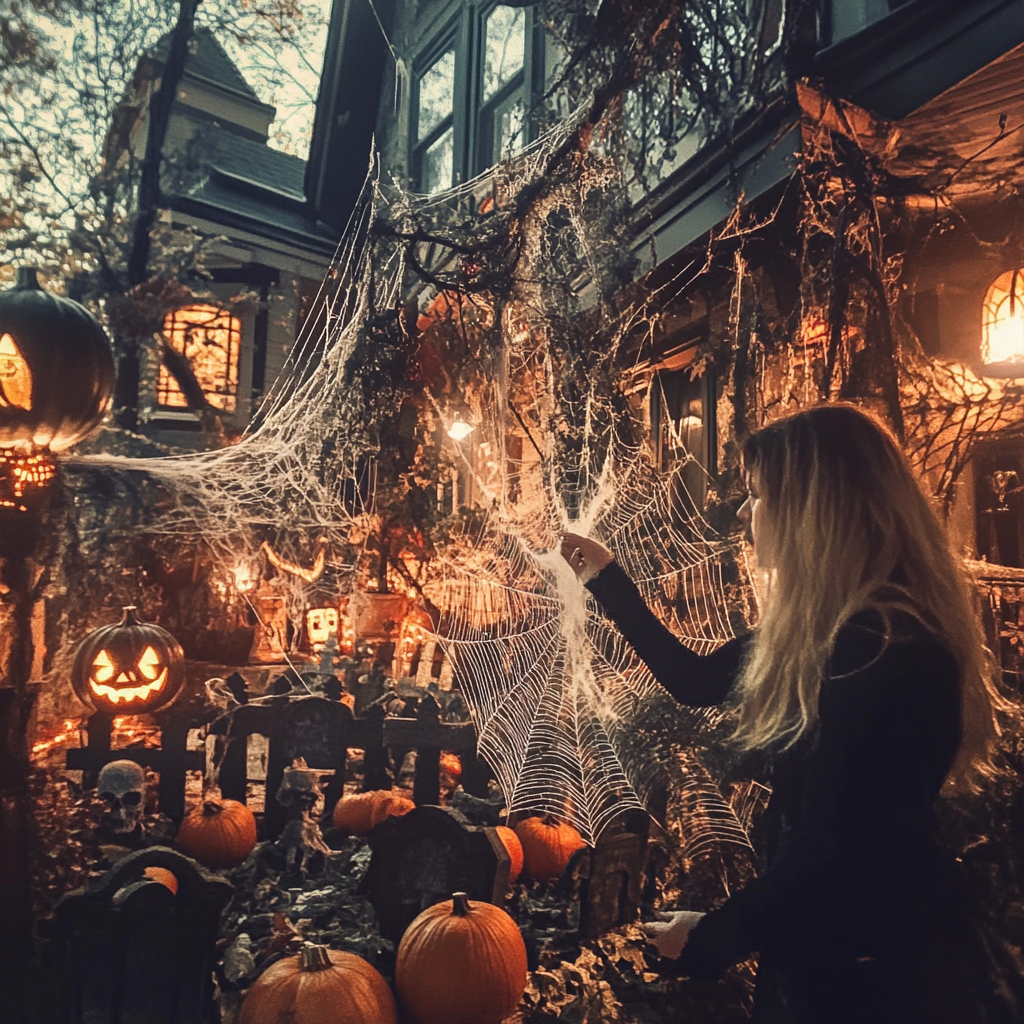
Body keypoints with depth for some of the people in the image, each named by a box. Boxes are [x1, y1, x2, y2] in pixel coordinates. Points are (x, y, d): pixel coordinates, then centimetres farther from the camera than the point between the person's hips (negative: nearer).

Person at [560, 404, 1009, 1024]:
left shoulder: (882, 651, -27)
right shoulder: (822, 628, 1)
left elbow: (829, 853, -26)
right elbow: (694, 680, 10)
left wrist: (709, 939, -10)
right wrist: (607, 578, 15)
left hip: (873, 968, -8)